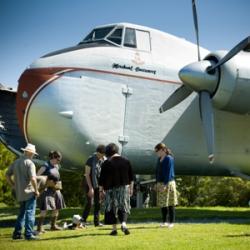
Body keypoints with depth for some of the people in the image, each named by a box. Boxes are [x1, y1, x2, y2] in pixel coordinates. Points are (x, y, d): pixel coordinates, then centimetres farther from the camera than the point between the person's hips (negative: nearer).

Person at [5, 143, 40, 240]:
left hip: (19, 193, 7)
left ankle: (17, 233, 19)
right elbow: (33, 178, -22)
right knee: (30, 213, -2)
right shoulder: (29, 163, -14)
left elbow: (7, 175, 12)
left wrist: (13, 186, 16)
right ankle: (29, 234, -3)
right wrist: (36, 190, -10)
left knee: (21, 213, 18)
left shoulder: (16, 162, 9)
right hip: (29, 192, -7)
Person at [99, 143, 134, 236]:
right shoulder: (126, 161, 5)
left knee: (111, 208, 7)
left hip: (111, 189, -2)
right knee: (123, 207, 9)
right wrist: (131, 188, 16)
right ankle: (124, 224, -15)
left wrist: (101, 190, 5)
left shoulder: (106, 163, -5)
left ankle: (114, 229, 6)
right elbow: (131, 177, 9)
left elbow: (102, 178, -4)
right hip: (124, 188, 2)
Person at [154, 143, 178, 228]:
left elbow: (169, 172, -16)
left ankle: (171, 222, 2)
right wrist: (157, 183, 13)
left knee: (170, 203, -3)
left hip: (168, 183, -8)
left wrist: (165, 184, -20)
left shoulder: (169, 159, -12)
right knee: (162, 203, 9)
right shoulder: (159, 159, 13)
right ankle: (164, 222, 17)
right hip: (160, 183, 8)